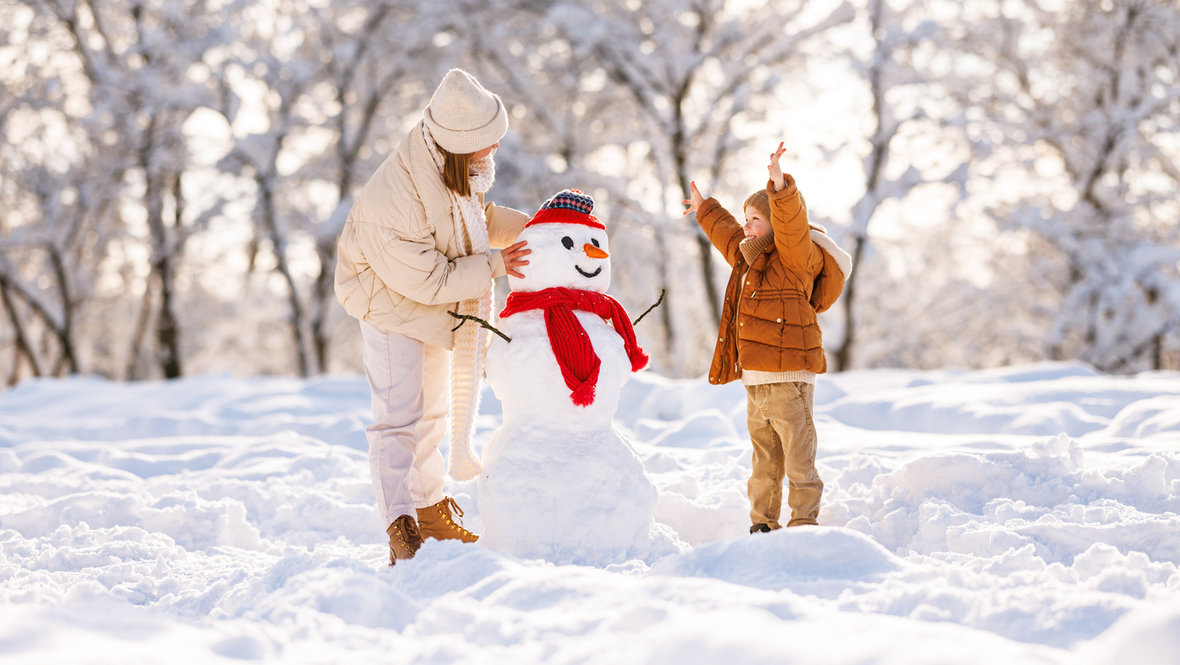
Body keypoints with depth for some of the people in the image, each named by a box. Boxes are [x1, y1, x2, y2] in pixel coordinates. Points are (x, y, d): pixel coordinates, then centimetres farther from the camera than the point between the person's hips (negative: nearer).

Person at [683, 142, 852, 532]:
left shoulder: (795, 258, -7)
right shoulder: (750, 259, 19)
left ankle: (804, 524, 2)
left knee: (798, 461, -4)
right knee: (764, 463, 15)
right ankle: (763, 524, 22)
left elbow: (792, 226, -29)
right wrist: (706, 211, 54)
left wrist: (780, 186, -41)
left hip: (789, 382, -9)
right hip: (755, 383, 9)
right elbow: (727, 235, 40)